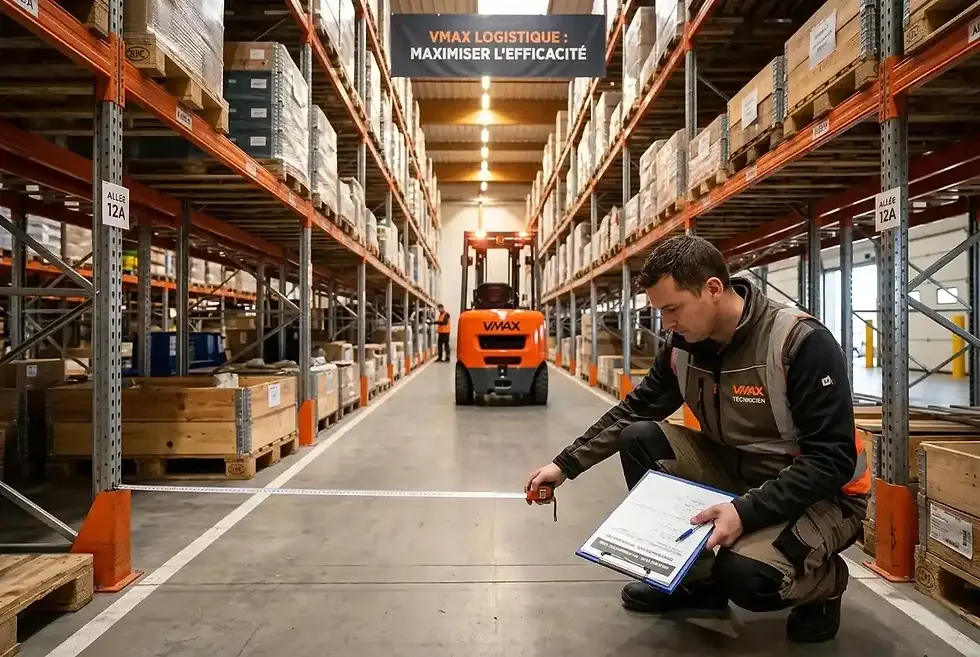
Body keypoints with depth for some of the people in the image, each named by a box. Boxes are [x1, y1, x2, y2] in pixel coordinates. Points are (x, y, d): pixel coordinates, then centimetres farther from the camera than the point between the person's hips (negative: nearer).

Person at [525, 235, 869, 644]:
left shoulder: (803, 342, -26)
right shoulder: (682, 345, -7)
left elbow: (833, 460, -25)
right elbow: (633, 411, 1)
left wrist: (746, 512, -34)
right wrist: (566, 464, -5)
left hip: (822, 495, -6)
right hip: (740, 470, 6)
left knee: (745, 575, -33)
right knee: (639, 439, -12)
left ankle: (824, 583, 6)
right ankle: (695, 579, 4)